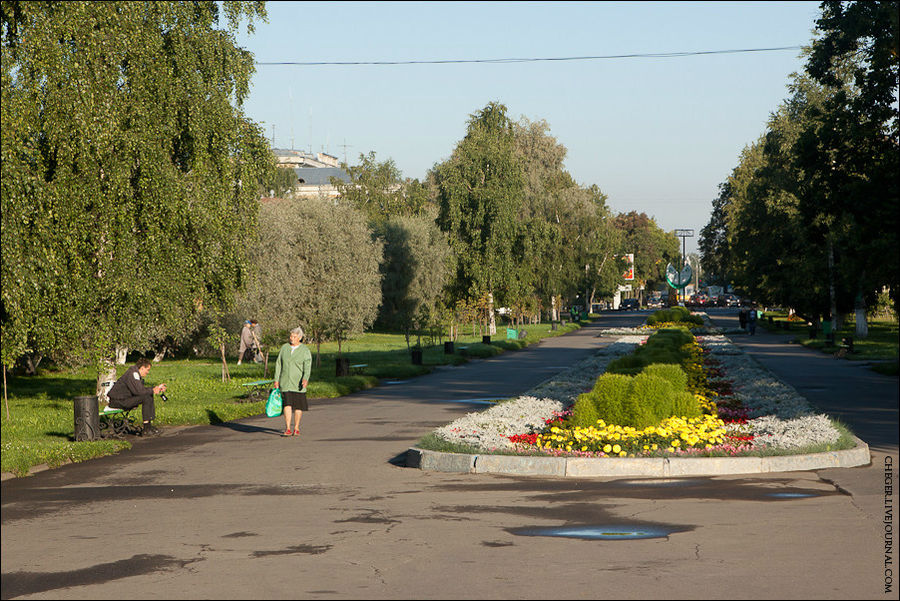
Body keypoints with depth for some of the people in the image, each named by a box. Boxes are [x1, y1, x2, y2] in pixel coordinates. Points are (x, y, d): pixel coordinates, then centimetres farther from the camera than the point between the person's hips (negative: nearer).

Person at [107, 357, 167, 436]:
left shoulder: (136, 373, 14)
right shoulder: (132, 373, -18)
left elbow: (143, 388, 21)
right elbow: (139, 390, -26)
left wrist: (157, 387, 11)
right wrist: (153, 390, -13)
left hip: (125, 398, 11)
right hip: (117, 401, -11)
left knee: (150, 396, 8)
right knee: (146, 398, -21)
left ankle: (150, 425, 6)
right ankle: (146, 429, -20)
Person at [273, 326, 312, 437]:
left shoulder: (305, 351, -1)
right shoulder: (284, 348, 7)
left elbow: (308, 366, -13)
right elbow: (278, 364, 10)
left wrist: (305, 378, -29)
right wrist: (276, 380, 5)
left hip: (298, 382, -1)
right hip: (285, 382, 1)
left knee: (298, 405, 3)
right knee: (287, 403, -10)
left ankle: (296, 428, 15)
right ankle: (287, 429, -11)